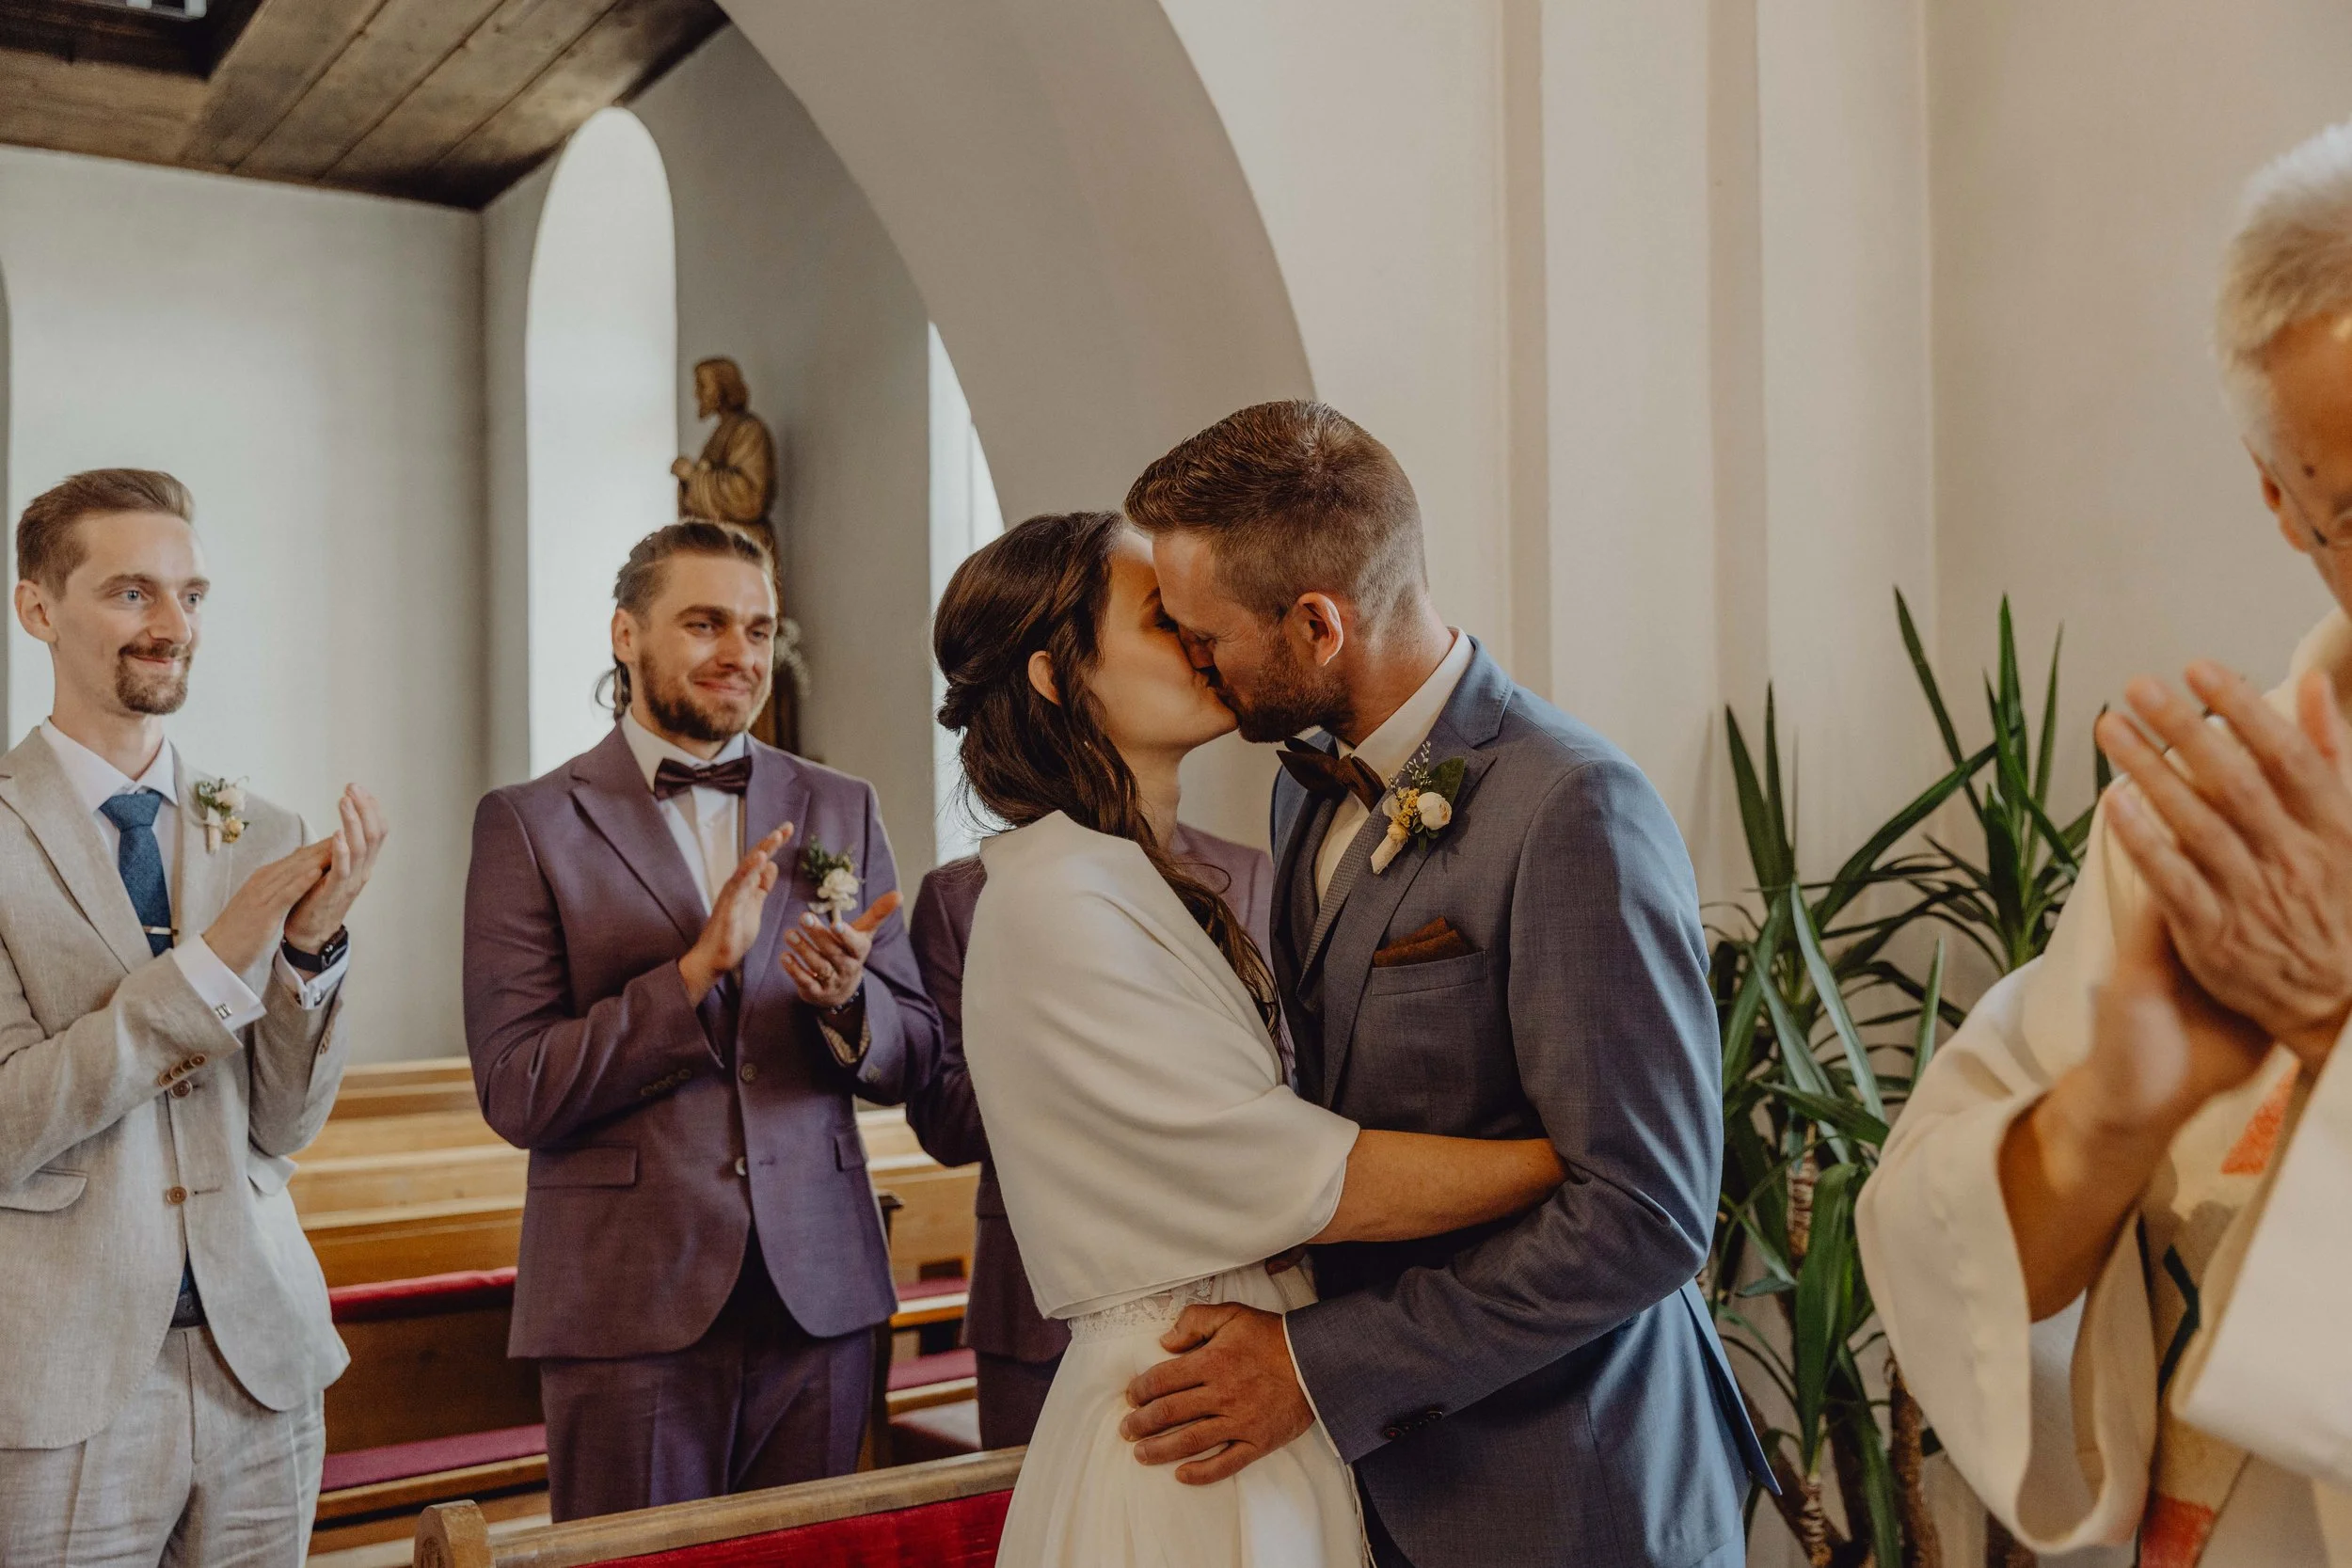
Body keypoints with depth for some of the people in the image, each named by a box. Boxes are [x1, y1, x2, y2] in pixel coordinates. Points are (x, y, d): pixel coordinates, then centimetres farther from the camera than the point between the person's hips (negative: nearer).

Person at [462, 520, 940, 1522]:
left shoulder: (838, 810, 8)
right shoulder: (528, 826, -2)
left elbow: (913, 1053, 7)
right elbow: (516, 1094, -9)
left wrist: (845, 1000, -16)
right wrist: (697, 969, -19)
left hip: (819, 1290, 3)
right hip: (628, 1305, -3)